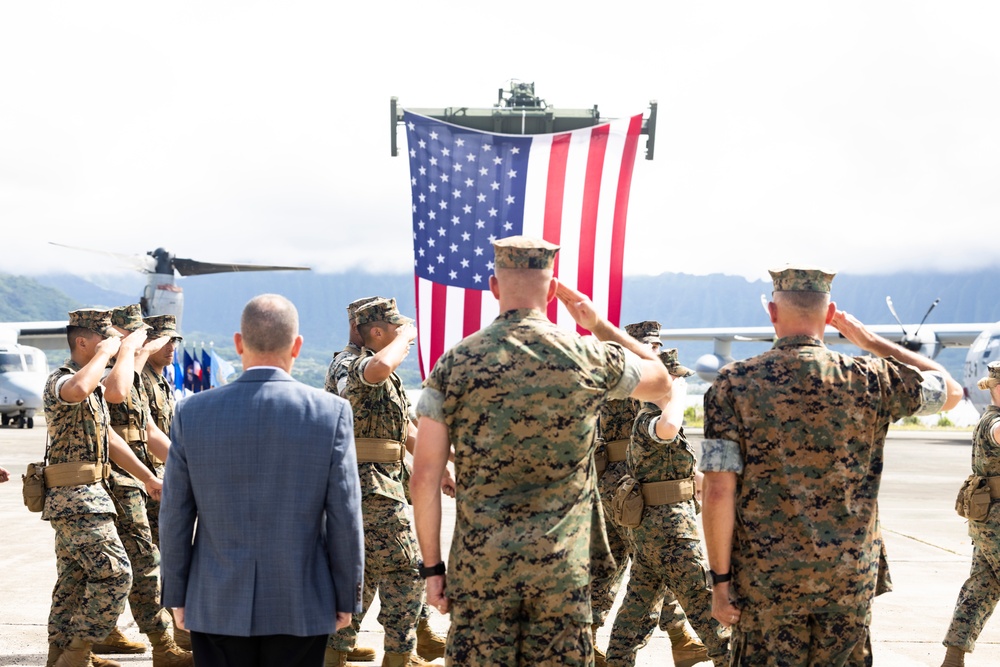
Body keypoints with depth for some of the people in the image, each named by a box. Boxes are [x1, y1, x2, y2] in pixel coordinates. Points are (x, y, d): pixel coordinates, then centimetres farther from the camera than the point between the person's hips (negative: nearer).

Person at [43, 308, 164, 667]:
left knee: (74, 579, 13)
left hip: (79, 498, 10)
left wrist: (148, 477, 25)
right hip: (77, 497, -10)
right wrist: (107, 351, -27)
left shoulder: (94, 387, 18)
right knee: (114, 573, -12)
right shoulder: (60, 380, -14)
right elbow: (77, 390, -42)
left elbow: (109, 438, 24)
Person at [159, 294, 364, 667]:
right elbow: (345, 518, -5)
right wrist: (347, 598, 6)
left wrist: (177, 596, 12)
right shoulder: (331, 413, -8)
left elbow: (175, 517, 1)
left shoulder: (192, 413, -4)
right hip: (301, 608, -1)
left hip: (216, 607, 1)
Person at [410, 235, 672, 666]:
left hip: (479, 565, 0)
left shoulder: (455, 363, -1)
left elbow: (424, 477, -3)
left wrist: (432, 566, 5)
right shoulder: (589, 359, -2)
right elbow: (661, 381, 20)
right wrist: (599, 325, 22)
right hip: (562, 566, 0)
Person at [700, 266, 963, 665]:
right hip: (850, 581, 1)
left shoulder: (734, 383, -7)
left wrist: (720, 580, -3)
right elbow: (951, 391, 15)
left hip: (766, 581, -1)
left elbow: (719, 493, -11)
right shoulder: (869, 379, -4)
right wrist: (871, 341, 17)